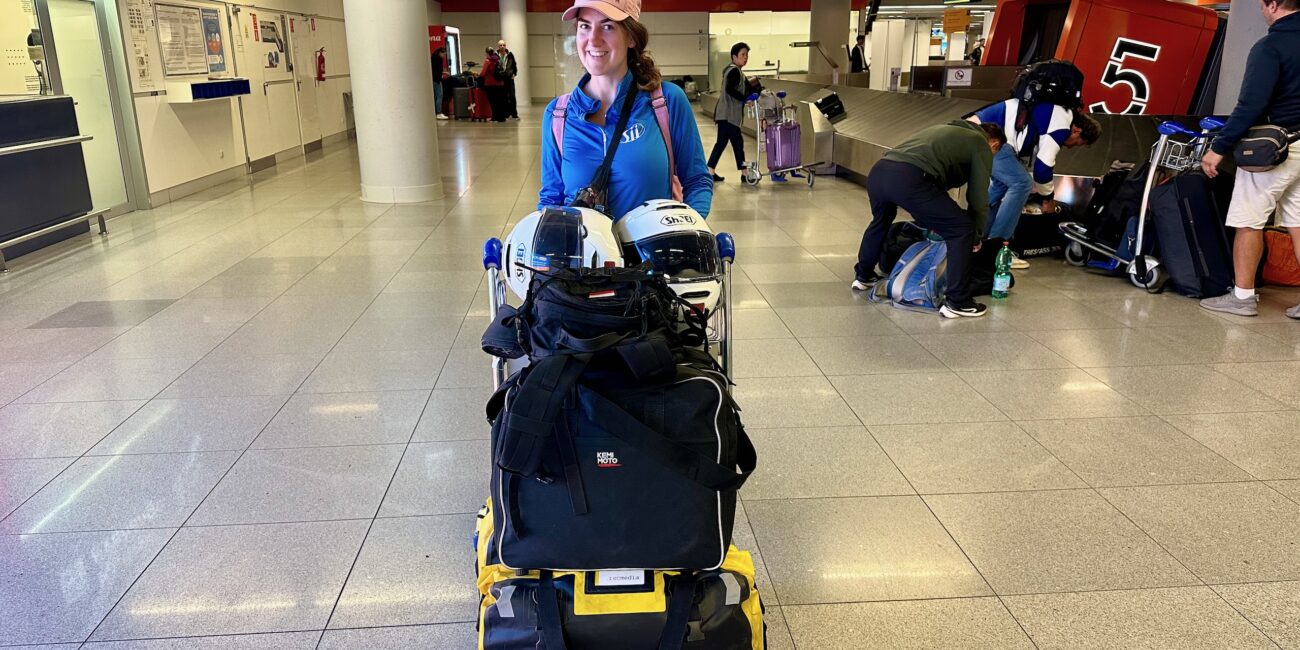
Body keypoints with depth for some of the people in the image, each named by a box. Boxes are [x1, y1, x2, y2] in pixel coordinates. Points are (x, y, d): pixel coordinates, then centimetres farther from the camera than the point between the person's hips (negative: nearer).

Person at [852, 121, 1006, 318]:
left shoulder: (948, 130, 38)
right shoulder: (981, 144, 17)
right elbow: (979, 198, 14)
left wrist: (934, 223, 48)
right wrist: (976, 236, 28)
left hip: (877, 171, 8)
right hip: (910, 179, -8)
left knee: (880, 220, 37)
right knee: (962, 230, 4)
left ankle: (863, 276, 50)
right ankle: (957, 303, 6)